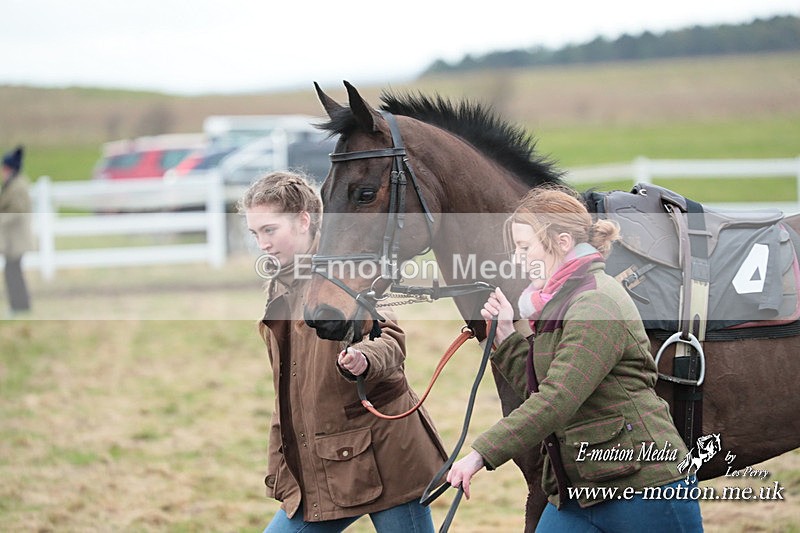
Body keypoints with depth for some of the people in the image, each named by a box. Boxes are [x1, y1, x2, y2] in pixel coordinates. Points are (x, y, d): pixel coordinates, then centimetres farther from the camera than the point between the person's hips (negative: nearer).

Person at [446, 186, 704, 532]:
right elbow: (536, 388, 18)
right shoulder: (561, 303, 15)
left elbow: (556, 400, -25)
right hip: (576, 493, 9)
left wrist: (481, 454, -27)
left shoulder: (597, 304, -16)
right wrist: (505, 335, 8)